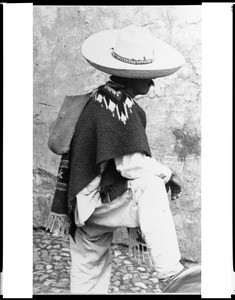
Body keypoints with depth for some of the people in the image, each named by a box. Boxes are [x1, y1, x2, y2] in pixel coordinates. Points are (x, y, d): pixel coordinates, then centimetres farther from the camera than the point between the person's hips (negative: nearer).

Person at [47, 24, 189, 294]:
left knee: (89, 277, 17)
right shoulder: (120, 106, -15)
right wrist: (168, 175, -7)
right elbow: (132, 164, -25)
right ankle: (169, 275, -37)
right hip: (99, 201, -10)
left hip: (83, 210, 10)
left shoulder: (93, 99, 14)